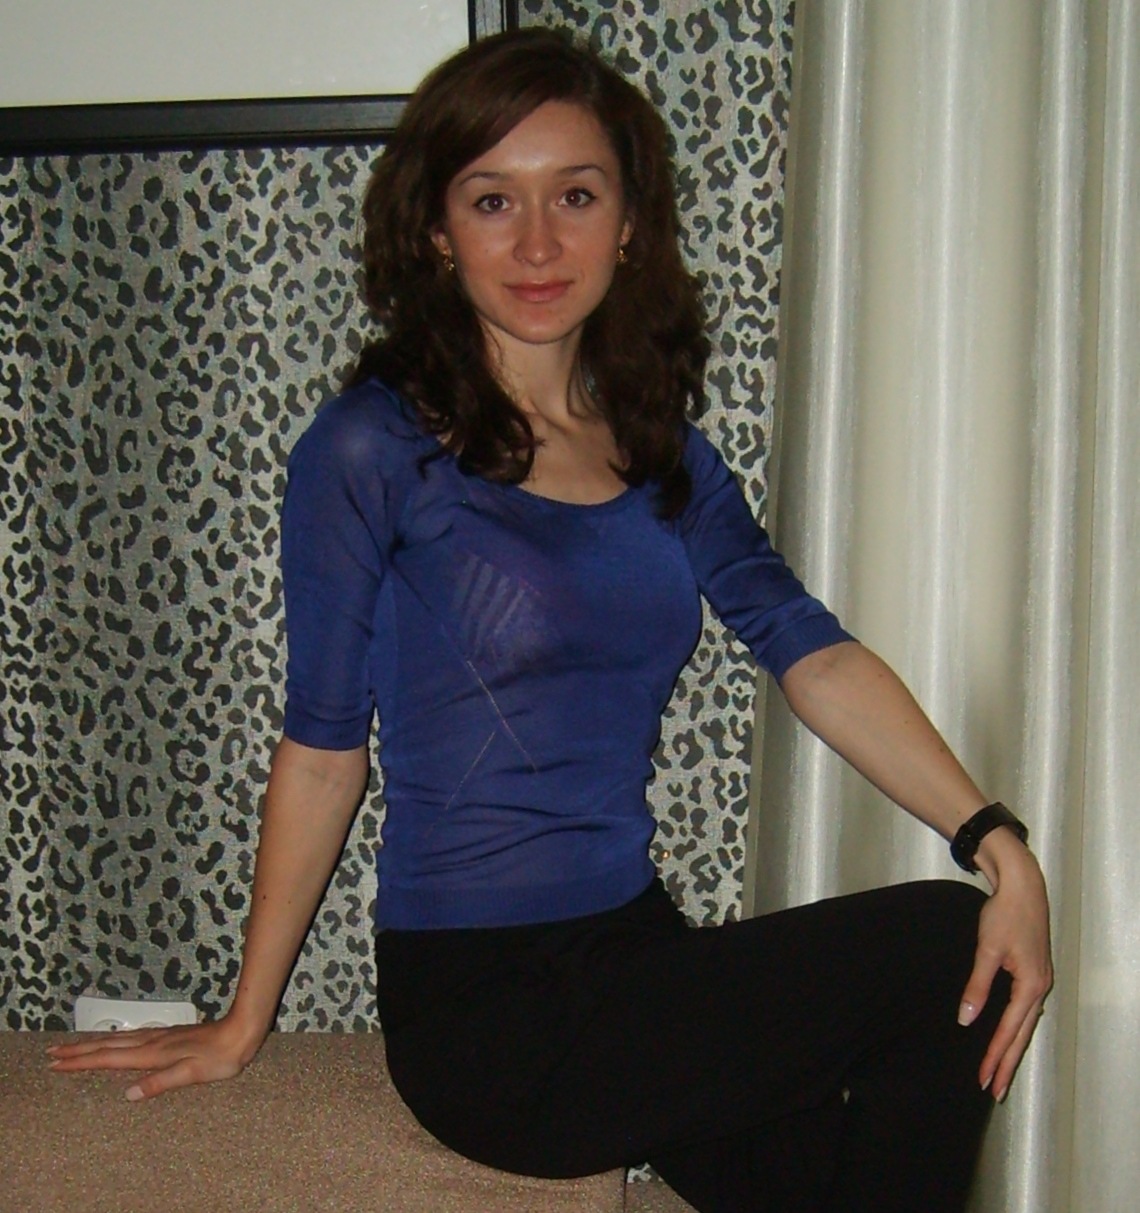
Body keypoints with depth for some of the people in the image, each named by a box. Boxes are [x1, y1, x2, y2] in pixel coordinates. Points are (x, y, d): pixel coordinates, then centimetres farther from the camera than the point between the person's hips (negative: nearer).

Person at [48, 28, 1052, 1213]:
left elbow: (815, 656, -2)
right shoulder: (375, 449, -9)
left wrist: (997, 841, -15)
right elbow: (321, 749, -4)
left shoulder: (665, 454, 8)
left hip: (634, 951, 6)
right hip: (485, 1014, -5)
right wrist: (242, 1025, 4)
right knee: (943, 951, -12)